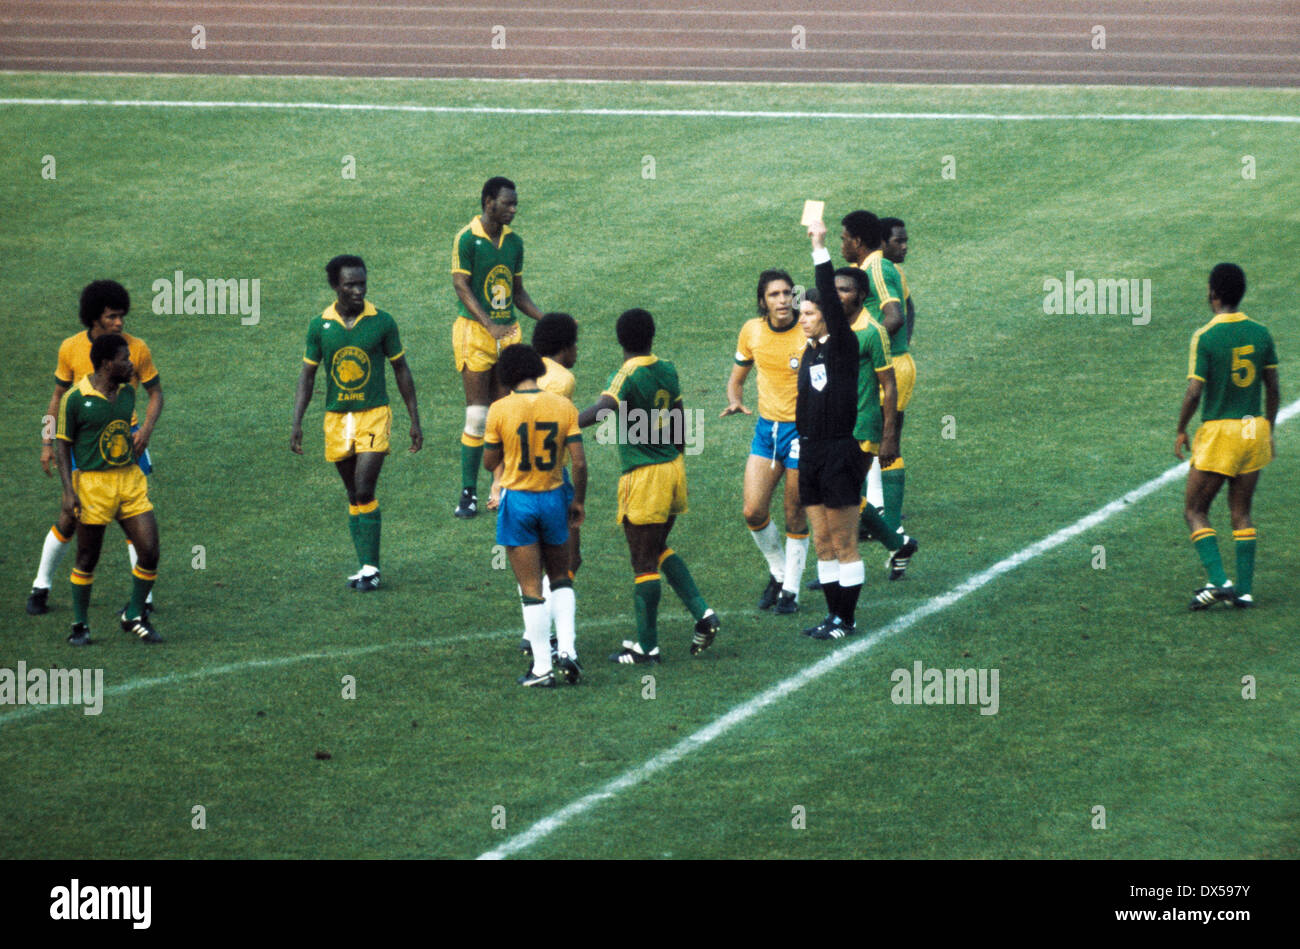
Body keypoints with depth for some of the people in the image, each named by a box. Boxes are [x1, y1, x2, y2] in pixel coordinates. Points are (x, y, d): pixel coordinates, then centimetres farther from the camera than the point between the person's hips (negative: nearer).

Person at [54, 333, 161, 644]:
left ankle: (134, 617, 15)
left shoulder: (127, 392, 8)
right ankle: (80, 625, 20)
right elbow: (63, 446, -5)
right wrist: (68, 491, -12)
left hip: (130, 480, 5)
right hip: (93, 484, -5)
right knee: (87, 560, 3)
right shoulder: (75, 399, -10)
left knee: (149, 552, -3)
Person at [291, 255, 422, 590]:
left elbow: (401, 371, 4)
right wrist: (296, 424, -3)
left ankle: (370, 568, -8)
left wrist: (415, 421, 4)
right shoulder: (320, 326, 0)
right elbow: (307, 377, 5)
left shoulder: (382, 322, -5)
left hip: (374, 415, -3)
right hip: (337, 419, 3)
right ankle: (367, 566, 17)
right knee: (353, 495, 10)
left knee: (364, 491, -13)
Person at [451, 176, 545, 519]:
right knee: (477, 416, -7)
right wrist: (490, 325, -25)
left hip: (508, 331, 6)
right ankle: (468, 493, -3)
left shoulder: (513, 242, 10)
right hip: (474, 332, -6)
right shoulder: (467, 239, -9)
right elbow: (462, 287, -15)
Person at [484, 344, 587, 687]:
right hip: (554, 499, 2)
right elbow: (579, 462, -6)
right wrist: (578, 501, 7)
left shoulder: (500, 410, -11)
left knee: (531, 589, 3)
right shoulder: (563, 407, -5)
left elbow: (489, 462, -3)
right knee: (560, 578, 21)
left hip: (517, 500, -2)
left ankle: (541, 668, 3)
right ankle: (567, 649, 7)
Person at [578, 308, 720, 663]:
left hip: (644, 477, -7)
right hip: (673, 468, 7)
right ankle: (702, 614, 16)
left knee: (644, 563, 0)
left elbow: (603, 409, -34)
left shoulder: (629, 376, -16)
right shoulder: (667, 371, 5)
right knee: (659, 550, 24)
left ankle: (647, 646, 5)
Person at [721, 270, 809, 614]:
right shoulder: (752, 331, 0)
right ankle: (777, 572, 22)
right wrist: (735, 402, -8)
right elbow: (737, 378, 13)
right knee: (753, 511, -3)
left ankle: (791, 590, 16)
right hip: (766, 428, 4)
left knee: (796, 517, 2)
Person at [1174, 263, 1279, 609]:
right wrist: (1268, 431, 19)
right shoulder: (1260, 334, 2)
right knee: (1241, 514, 12)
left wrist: (1180, 430, -2)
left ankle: (1217, 581, -9)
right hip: (1254, 430, 5)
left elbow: (1194, 392, -16)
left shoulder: (1205, 337, -13)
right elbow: (1273, 389, 7)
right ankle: (1244, 589, 7)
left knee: (1195, 511, 6)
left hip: (1218, 432, -5)